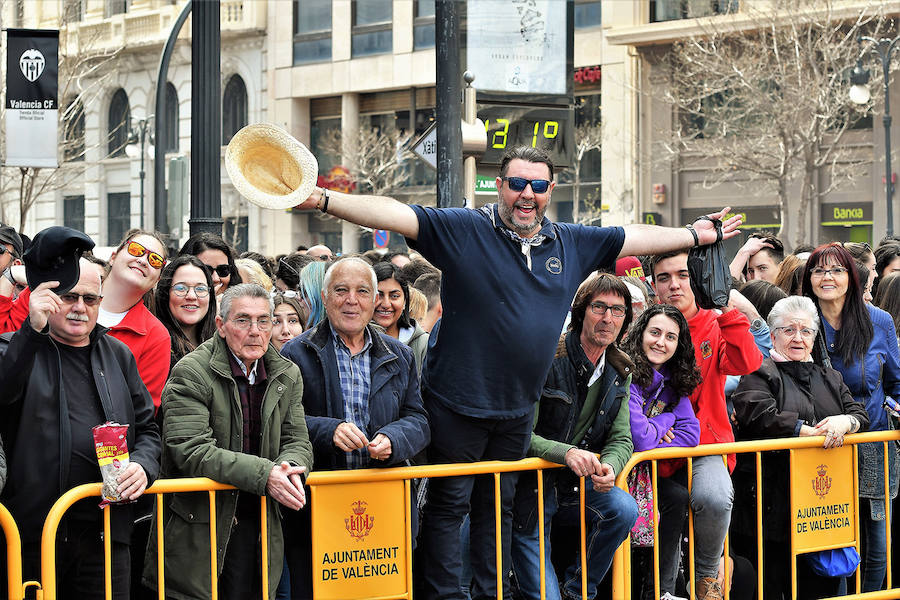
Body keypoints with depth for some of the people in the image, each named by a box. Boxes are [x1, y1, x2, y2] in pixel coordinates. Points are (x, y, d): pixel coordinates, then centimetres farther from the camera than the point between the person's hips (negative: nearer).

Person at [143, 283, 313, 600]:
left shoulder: (287, 376, 10)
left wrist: (289, 467, -15)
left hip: (258, 532, 5)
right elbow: (192, 451, -19)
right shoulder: (191, 374, -10)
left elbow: (298, 441, 11)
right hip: (195, 532, -5)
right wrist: (264, 474, -25)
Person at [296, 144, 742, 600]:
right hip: (458, 403, -5)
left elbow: (636, 238, 19)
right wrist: (324, 201, -29)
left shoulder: (572, 244, 7)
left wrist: (697, 235, 27)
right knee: (449, 503, 1)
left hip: (518, 409, 5)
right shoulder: (462, 230, -8)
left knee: (499, 506, 15)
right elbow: (393, 215, -18)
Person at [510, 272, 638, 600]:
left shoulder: (619, 372, 3)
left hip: (579, 487, 5)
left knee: (624, 510, -25)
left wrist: (609, 466, -22)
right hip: (531, 487, -5)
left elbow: (621, 438, 2)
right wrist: (567, 452, -36)